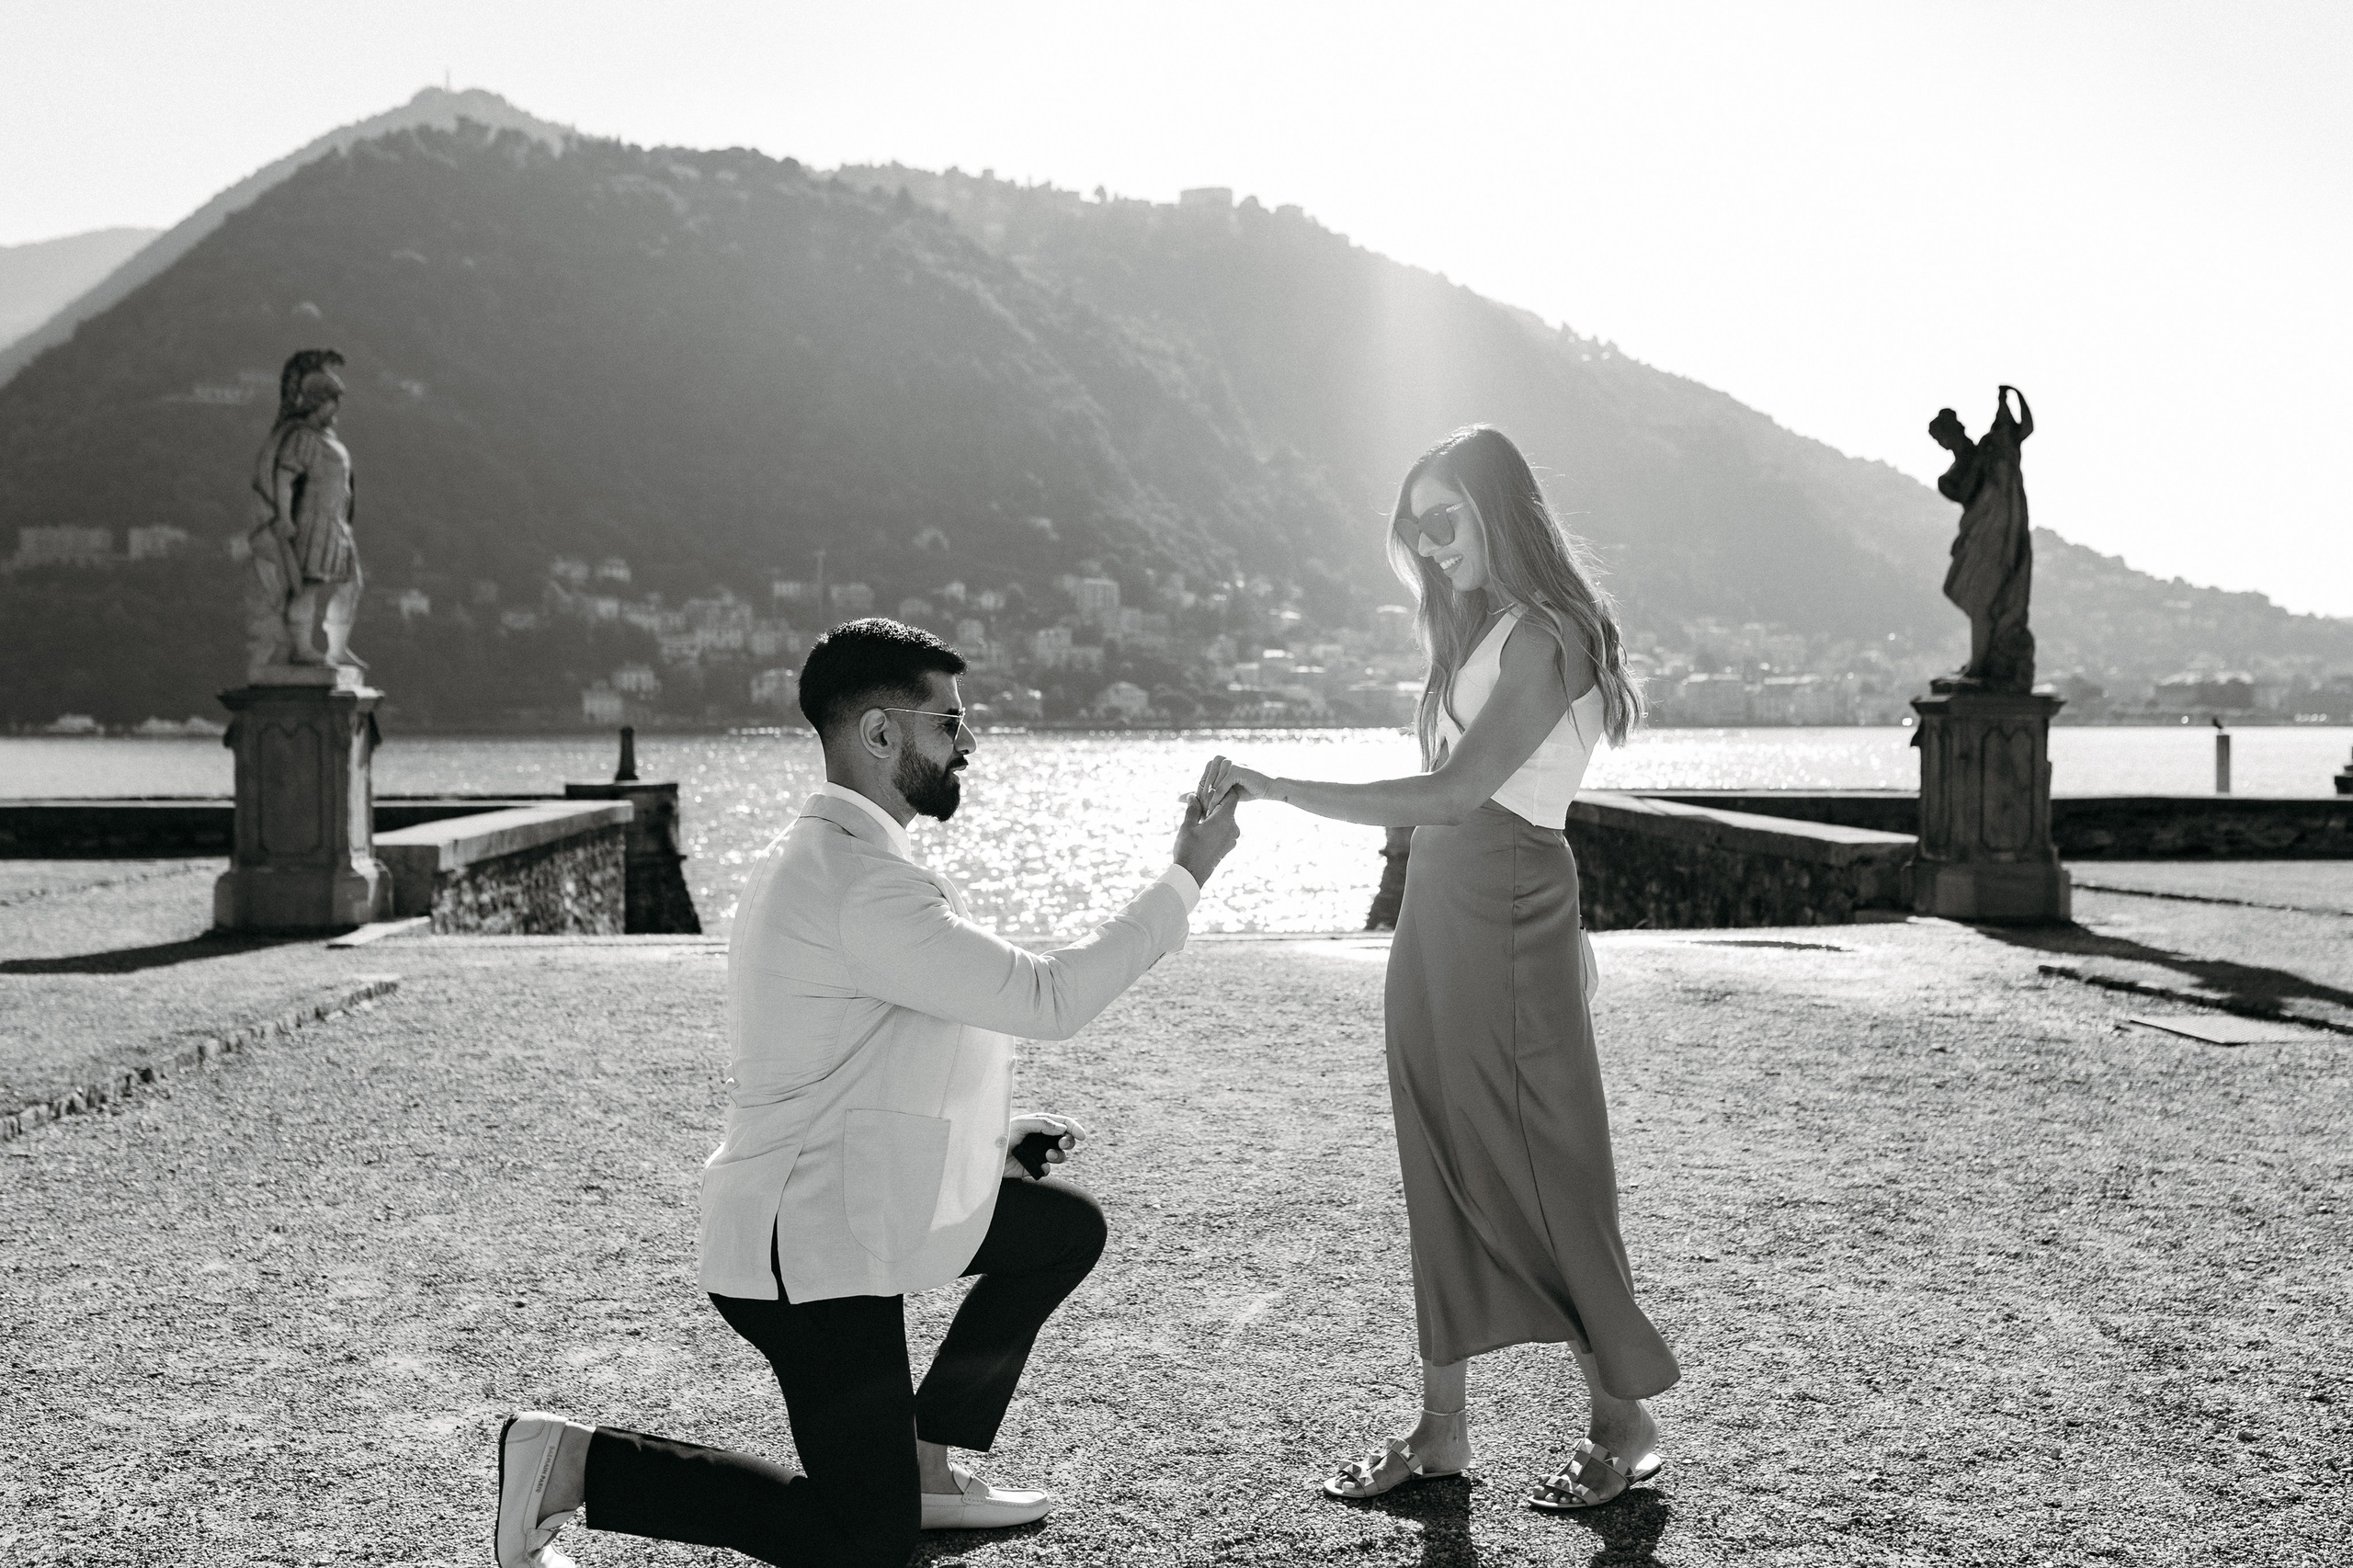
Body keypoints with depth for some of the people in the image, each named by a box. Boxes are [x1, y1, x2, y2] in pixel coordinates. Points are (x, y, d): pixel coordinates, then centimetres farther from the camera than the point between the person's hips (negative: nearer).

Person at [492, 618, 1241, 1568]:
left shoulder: (830, 856, 11)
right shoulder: (862, 887, -24)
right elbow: (1046, 1000, -24)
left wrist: (989, 1132, 14)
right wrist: (1185, 878, -16)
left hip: (866, 1200, 11)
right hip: (812, 1250, -11)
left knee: (1067, 1227, 19)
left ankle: (927, 1466, 22)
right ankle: (573, 1464, 0)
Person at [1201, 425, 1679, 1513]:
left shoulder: (1545, 636, -12)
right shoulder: (1481, 629, 15)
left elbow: (1455, 793, -22)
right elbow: (1457, 795, 10)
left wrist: (1277, 790, -22)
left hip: (1506, 917, -8)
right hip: (1438, 908, 9)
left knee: (1539, 1168, -2)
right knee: (1444, 1172, 9)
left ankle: (1624, 1423, 12)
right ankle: (1442, 1430, 16)